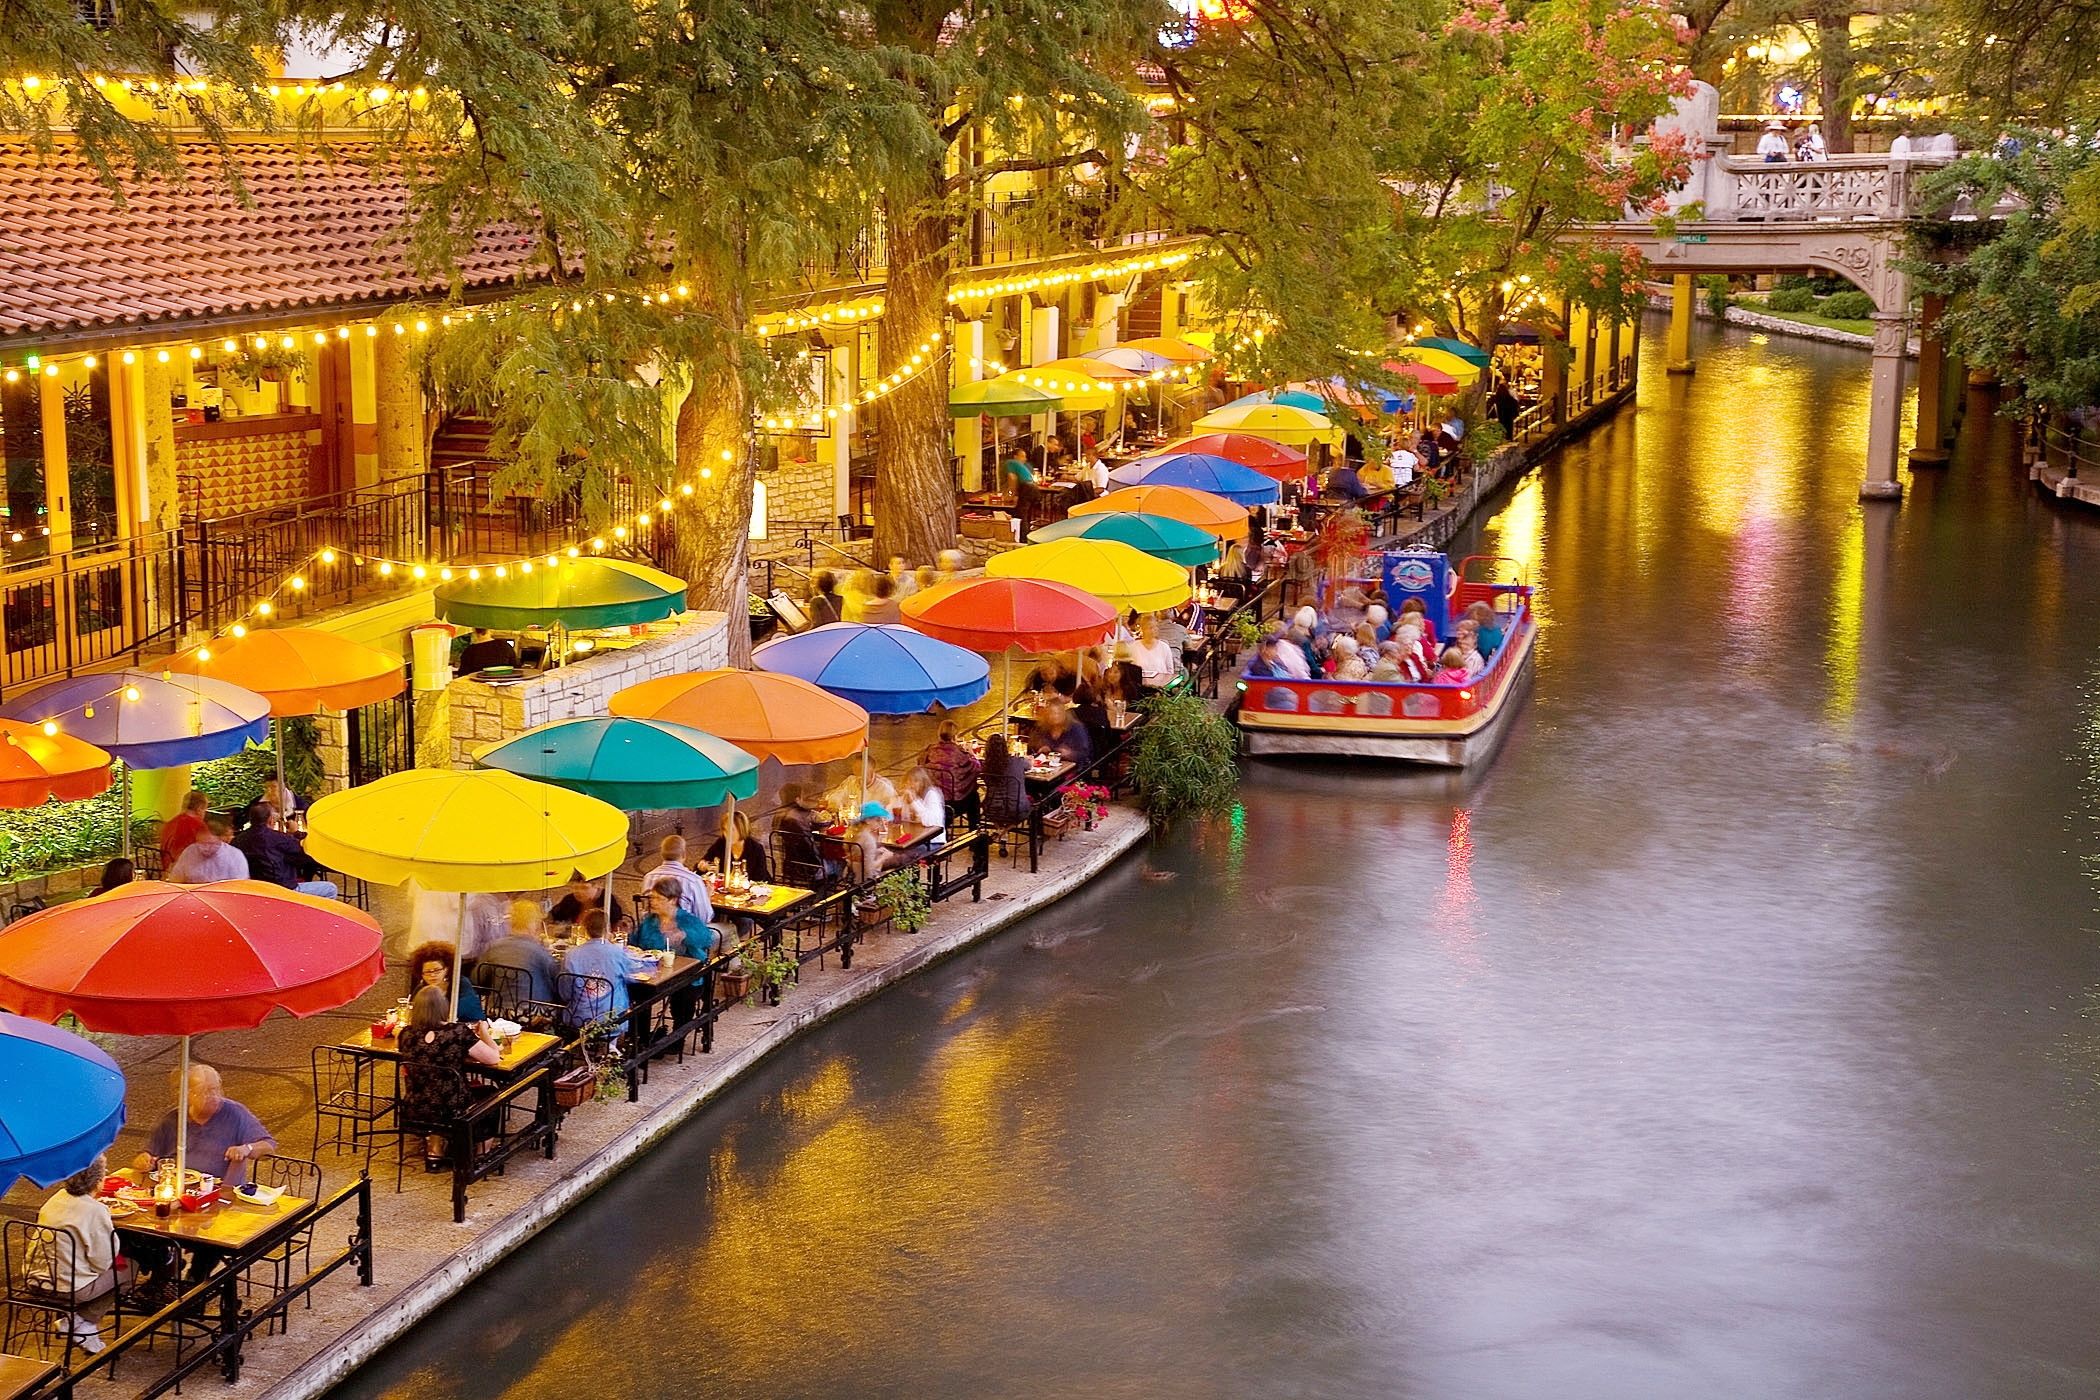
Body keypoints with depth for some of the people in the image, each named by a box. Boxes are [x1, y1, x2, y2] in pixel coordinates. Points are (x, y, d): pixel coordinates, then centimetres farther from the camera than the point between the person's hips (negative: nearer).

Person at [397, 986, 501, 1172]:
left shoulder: (407, 1034, -7)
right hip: (450, 1114, -5)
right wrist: (483, 1033, 10)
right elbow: (493, 1058, -9)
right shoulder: (459, 1033, -18)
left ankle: (432, 1142, 28)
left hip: (413, 1114, 5)